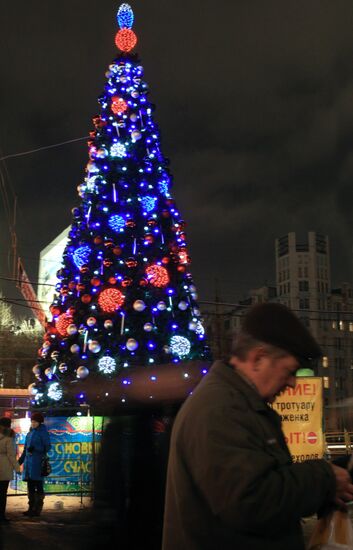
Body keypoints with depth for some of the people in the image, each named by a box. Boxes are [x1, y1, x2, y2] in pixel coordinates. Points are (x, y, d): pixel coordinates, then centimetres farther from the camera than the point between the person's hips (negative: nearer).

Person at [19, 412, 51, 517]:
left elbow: (47, 447, -7)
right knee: (30, 486, 8)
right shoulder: (29, 433, 17)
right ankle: (31, 508, 14)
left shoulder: (43, 432, -3)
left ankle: (37, 509, -2)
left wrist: (35, 449, -19)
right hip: (28, 461, 7)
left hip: (38, 461, -7)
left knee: (38, 485, -5)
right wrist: (20, 461, 19)